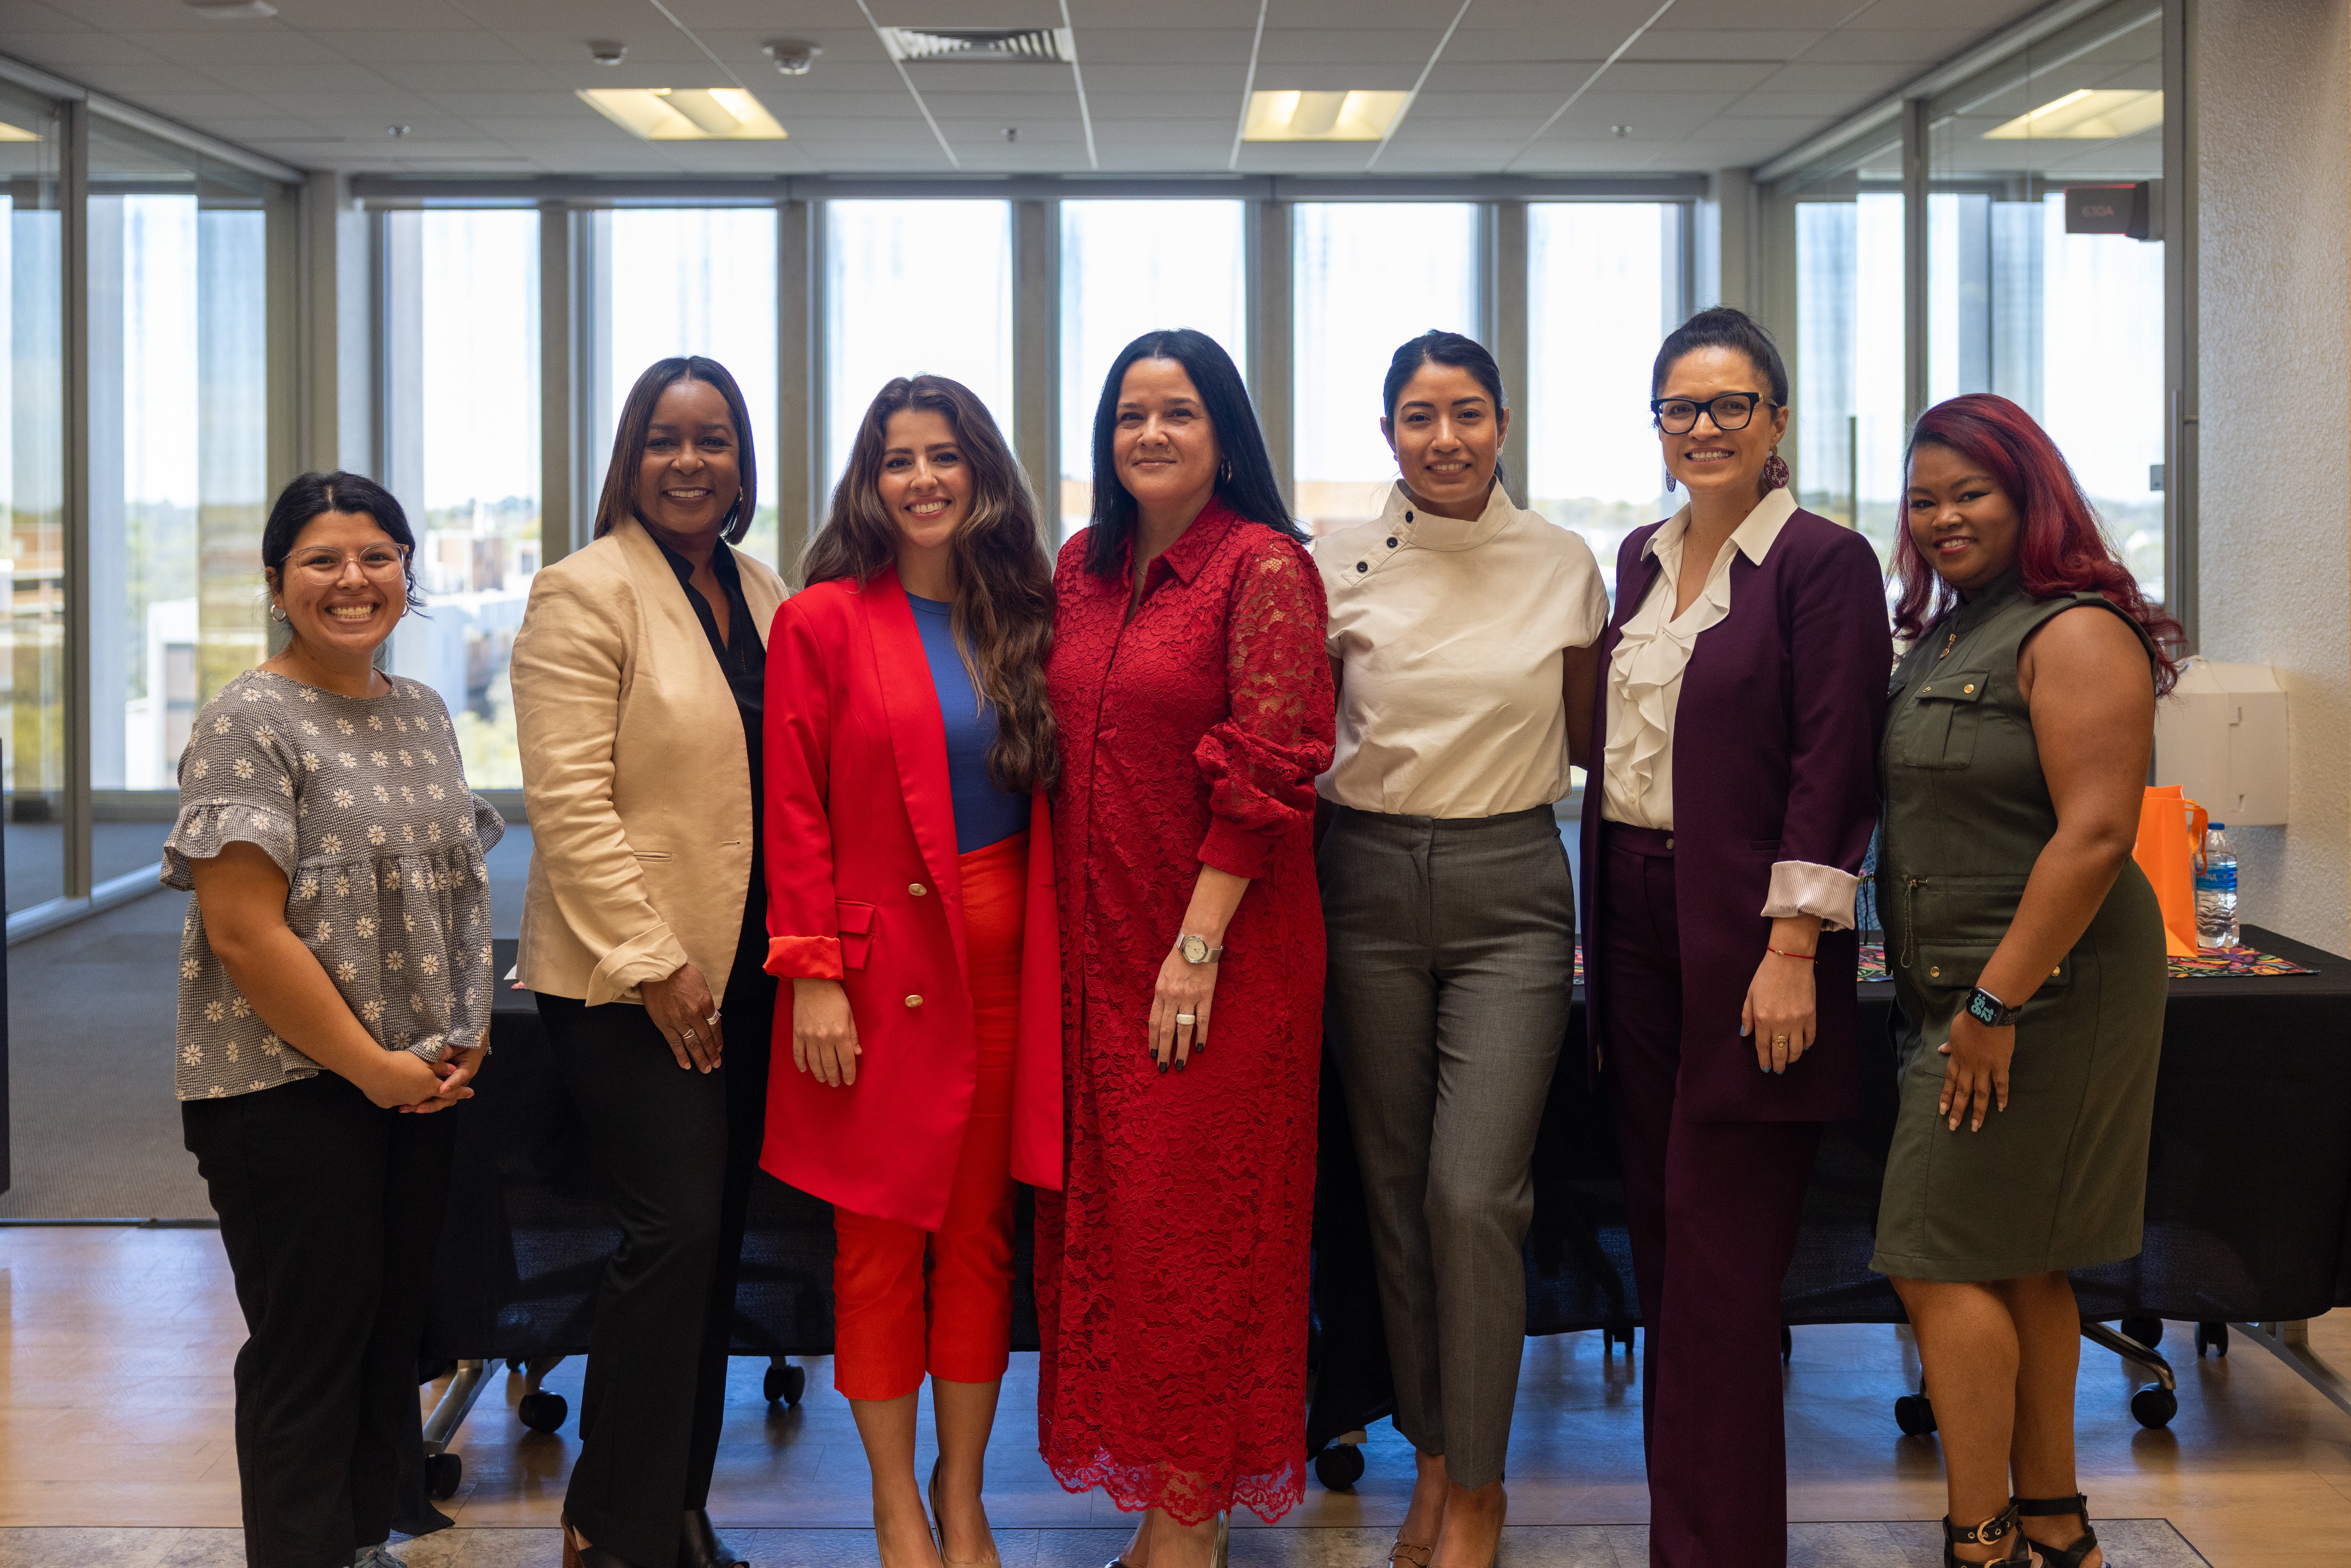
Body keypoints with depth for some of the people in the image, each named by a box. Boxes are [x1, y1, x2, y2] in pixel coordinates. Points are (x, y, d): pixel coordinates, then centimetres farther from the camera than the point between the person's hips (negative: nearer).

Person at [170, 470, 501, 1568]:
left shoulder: (421, 714, 11)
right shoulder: (250, 723, -11)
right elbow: (243, 933, -17)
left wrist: (464, 1041, 3)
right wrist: (374, 1068, -14)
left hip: (423, 1087, 7)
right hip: (292, 1093, -7)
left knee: (395, 1330, 13)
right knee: (310, 1349, 1)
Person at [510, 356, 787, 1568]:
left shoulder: (760, 595, 13)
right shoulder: (586, 593, -9)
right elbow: (570, 802, -15)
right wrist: (654, 966, -17)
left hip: (741, 969, 7)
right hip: (623, 978, -7)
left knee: (716, 1239, 9)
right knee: (675, 1228, -11)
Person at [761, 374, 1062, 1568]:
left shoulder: (1020, 620, 9)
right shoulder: (824, 620, -3)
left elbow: (1049, 800, 10)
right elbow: (795, 815, -5)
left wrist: (1051, 955, 1)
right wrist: (813, 977, -11)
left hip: (1005, 960, 4)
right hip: (883, 963, -3)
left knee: (982, 1231, 9)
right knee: (883, 1234, 3)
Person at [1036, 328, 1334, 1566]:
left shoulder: (1264, 568, -9)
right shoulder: (1083, 567, 12)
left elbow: (1269, 772, -14)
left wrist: (1198, 943, -17)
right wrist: (1062, 926, 9)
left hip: (1222, 950, -7)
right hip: (1094, 944, 7)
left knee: (1194, 1221, -1)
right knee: (1108, 1213, 9)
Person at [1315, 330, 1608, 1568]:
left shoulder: (1564, 565, 2)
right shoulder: (1339, 567, 0)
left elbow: (1586, 737, 13)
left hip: (1511, 890, -1)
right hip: (1372, 888, 1)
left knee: (1476, 1193, -10)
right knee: (1395, 1185, 8)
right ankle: (1433, 1455, 25)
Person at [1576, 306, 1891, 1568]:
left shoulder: (1824, 562, -8)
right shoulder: (1643, 559, 13)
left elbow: (1832, 770, -13)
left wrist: (1792, 954, -18)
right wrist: (1602, 933, 14)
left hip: (1743, 934, -7)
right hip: (1635, 918, 7)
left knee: (1721, 1254, -3)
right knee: (1659, 1230, 12)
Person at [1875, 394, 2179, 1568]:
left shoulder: (2074, 633, -14)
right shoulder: (1945, 637, 15)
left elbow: (2096, 834, -22)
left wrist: (1998, 1004, -22)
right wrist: (1957, 1002, 14)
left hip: (2038, 989, -9)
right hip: (1957, 991, 9)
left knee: (1942, 1262, -7)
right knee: (2019, 1267, 14)